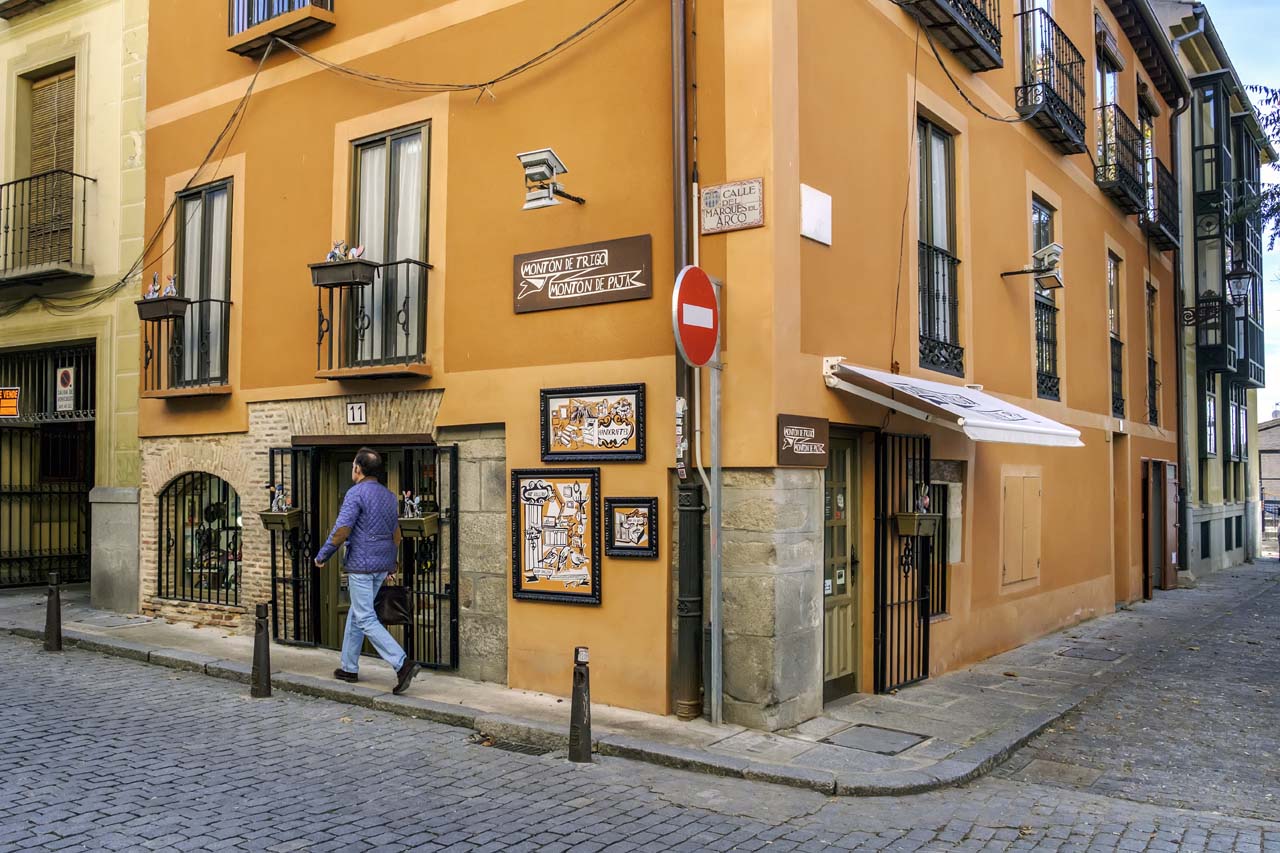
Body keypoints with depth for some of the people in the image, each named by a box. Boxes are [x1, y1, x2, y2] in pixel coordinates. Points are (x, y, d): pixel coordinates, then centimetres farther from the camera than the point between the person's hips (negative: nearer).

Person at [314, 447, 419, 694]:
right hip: (382, 565, 8)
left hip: (361, 565, -8)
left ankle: (402, 663, -20)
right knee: (356, 613, 19)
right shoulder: (389, 496, 11)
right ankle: (349, 667, 26)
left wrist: (322, 555, -3)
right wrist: (392, 562, 30)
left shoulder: (356, 493, -13)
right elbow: (396, 533, 19)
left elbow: (341, 531, -17)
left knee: (366, 619, -8)